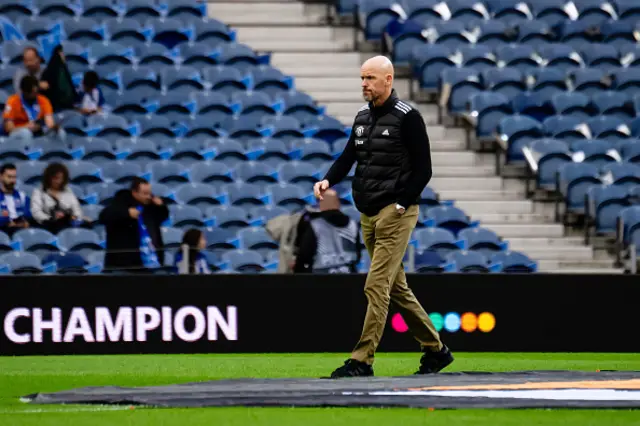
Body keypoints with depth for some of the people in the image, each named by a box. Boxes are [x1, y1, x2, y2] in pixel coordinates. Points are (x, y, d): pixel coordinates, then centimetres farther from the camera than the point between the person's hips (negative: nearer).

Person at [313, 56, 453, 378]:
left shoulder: (407, 117, -9)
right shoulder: (362, 117, 14)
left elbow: (423, 169, -10)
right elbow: (348, 157, 15)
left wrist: (402, 205, -15)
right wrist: (328, 181, -4)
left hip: (395, 213, -8)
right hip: (368, 215, 8)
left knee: (376, 286, -13)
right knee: (396, 288, 13)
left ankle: (362, 360, -14)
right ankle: (435, 350, 23)